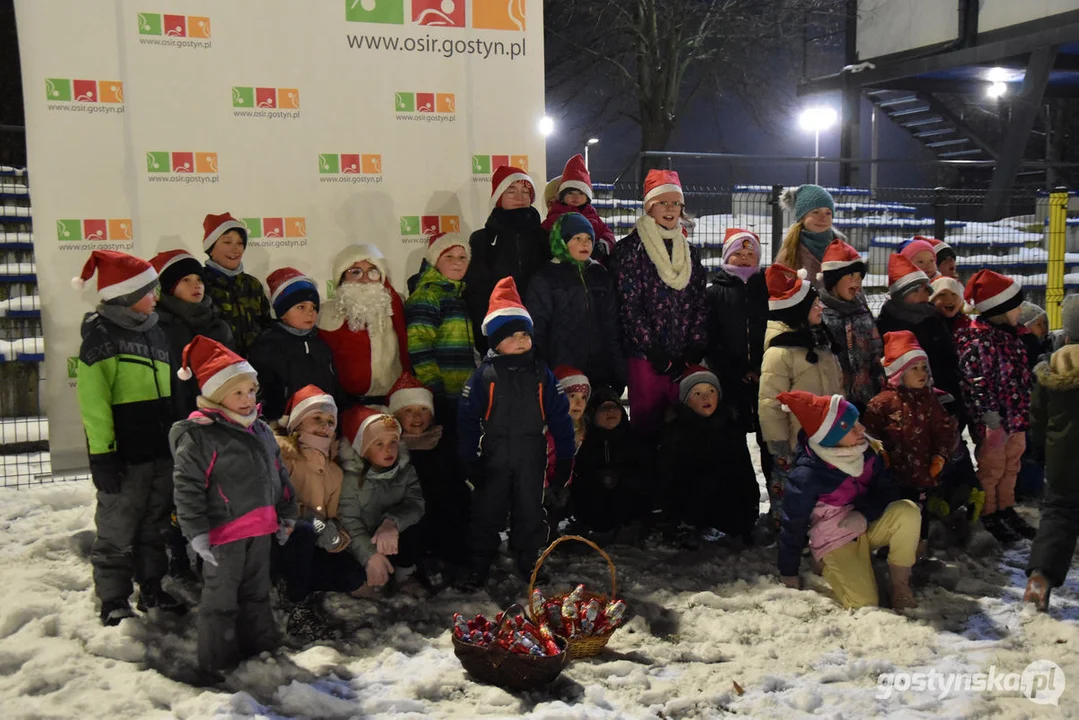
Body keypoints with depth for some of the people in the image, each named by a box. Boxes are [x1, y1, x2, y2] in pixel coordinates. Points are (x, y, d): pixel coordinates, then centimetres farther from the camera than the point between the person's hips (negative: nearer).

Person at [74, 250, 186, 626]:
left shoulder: (154, 330, 14)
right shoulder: (101, 333, -9)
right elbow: (92, 398, -16)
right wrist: (102, 453, -21)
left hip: (160, 450, 7)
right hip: (124, 454, -7)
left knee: (155, 526, 16)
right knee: (117, 531, 2)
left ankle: (152, 590, 28)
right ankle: (113, 602, 12)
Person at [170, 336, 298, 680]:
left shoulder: (261, 431, 10)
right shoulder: (199, 435, -15)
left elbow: (279, 475, 19)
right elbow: (186, 486, -17)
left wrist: (286, 515, 20)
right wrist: (197, 532, -19)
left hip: (260, 529, 7)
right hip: (224, 532, -7)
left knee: (257, 593, 20)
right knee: (220, 600, 3)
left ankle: (263, 650, 34)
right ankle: (216, 666, 16)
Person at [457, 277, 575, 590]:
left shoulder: (541, 373, -2)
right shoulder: (484, 375, -8)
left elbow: (559, 416, 0)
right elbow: (467, 420, -8)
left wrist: (564, 458, -2)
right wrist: (469, 462, -10)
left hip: (532, 458, 2)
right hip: (494, 457, -2)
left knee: (530, 512, 14)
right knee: (486, 513, 8)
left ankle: (527, 562, 30)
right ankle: (478, 567, 20)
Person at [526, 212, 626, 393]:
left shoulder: (602, 276, 14)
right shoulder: (544, 279, 2)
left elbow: (612, 325, 15)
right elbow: (536, 329, -2)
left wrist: (619, 375, 10)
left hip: (600, 375, 4)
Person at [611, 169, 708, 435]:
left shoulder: (689, 251, 17)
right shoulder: (631, 248, 0)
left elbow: (701, 303, 12)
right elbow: (629, 304, -7)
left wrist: (695, 349, -1)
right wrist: (652, 350, -12)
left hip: (685, 357, 4)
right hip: (644, 356, -4)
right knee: (646, 425, -3)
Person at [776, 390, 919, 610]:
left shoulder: (867, 450, -13)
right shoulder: (807, 476, -27)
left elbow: (888, 491, -3)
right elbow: (792, 525, -15)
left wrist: (864, 514, -25)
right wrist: (789, 573, -5)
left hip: (869, 526, 4)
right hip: (836, 540, -4)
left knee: (908, 512, -26)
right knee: (864, 603, -21)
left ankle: (900, 586, -8)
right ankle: (831, 566, 11)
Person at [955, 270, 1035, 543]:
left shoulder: (1008, 334, 9)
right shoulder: (979, 339, -21)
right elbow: (976, 381, -24)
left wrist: (1023, 413, 21)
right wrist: (991, 417, -24)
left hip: (1015, 417, 9)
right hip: (994, 421, -9)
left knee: (1011, 466, 20)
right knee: (991, 468, 4)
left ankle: (1006, 509, 35)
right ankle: (988, 515, 19)